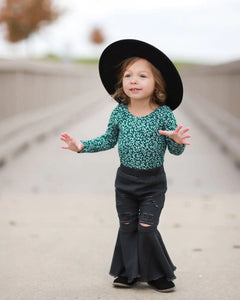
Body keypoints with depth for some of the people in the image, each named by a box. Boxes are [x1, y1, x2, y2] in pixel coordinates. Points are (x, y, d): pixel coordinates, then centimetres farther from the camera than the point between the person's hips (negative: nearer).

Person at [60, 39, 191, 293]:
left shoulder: (164, 114, -13)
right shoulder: (119, 113, -4)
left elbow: (175, 150, -9)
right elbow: (108, 140, 11)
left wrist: (177, 141, -31)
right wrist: (82, 146, 2)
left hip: (153, 181, -3)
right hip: (125, 179, 3)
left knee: (147, 228, -5)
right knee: (127, 227, 11)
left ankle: (158, 274, 14)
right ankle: (129, 273, 25)